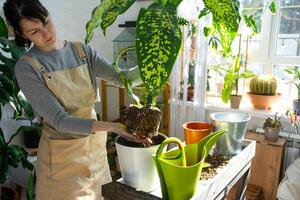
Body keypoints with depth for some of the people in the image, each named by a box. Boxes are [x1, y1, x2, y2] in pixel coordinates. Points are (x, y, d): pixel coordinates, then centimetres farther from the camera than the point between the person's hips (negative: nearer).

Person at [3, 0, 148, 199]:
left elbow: (121, 78, -10)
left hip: (96, 144, 4)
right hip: (62, 153, -4)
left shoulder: (82, 50, 0)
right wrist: (112, 127, -31)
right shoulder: (27, 67, -13)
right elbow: (59, 120, -20)